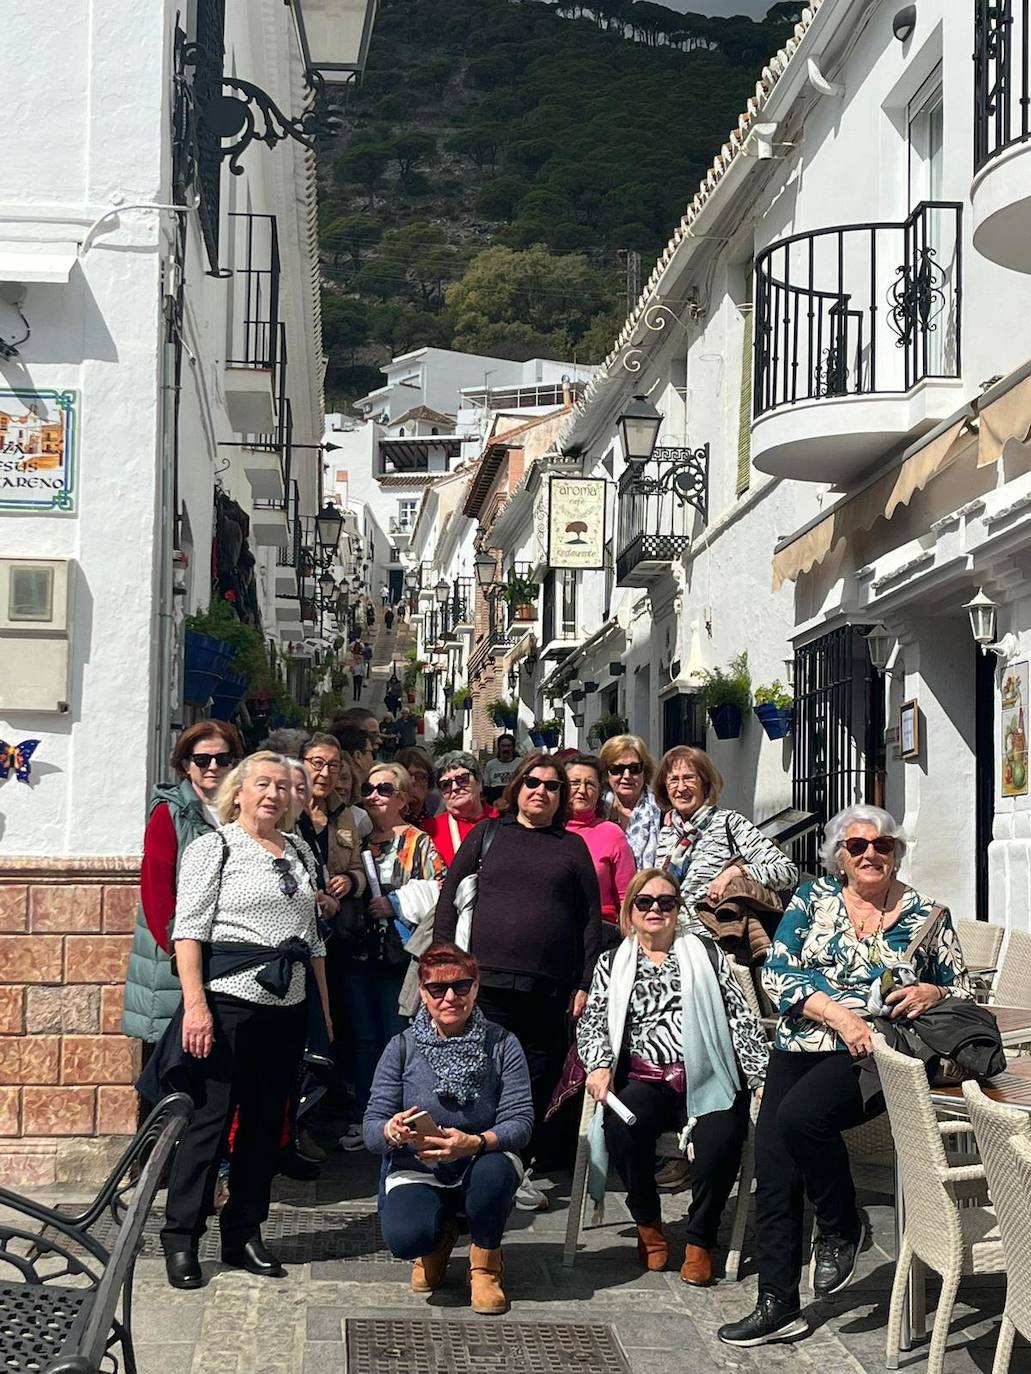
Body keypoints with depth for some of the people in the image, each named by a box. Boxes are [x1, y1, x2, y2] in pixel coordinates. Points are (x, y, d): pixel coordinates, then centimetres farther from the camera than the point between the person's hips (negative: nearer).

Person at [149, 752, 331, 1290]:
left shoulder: (300, 852, 15)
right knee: (210, 1118, -4)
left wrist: (326, 1008, 14)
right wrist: (195, 1003, -19)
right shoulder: (214, 847, -2)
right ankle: (180, 1238, 7)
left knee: (267, 1121, 10)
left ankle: (244, 1233, 21)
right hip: (229, 1001, -6)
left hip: (288, 1006, 6)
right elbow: (188, 932, -9)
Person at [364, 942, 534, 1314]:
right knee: (405, 1237, -31)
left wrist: (475, 1143, -37)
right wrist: (392, 1131, -35)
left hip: (481, 1165, 0)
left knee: (495, 1169, -36)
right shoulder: (402, 1047, -6)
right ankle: (439, 1238, 10)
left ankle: (485, 1266, -5)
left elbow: (521, 1121, -16)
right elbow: (371, 1130, -10)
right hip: (416, 1171, 0)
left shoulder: (502, 1045, -7)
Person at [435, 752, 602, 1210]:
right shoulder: (487, 834, 11)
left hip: (550, 989, 1)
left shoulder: (572, 846, 14)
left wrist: (585, 984, 3)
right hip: (486, 981, -1)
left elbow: (591, 918, 11)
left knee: (538, 1081, 5)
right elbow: (449, 900, 9)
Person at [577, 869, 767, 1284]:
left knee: (721, 1141, -30)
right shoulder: (612, 964, 18)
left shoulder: (705, 953, 15)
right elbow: (591, 1023, 9)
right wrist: (599, 1067, -11)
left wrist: (763, 1075, -1)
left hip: (706, 1080, 0)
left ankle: (700, 1240, -6)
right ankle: (648, 1225, -6)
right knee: (622, 1127, -32)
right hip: (644, 1081, 0)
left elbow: (740, 1017, 9)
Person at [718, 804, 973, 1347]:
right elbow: (777, 971, -1)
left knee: (801, 1115, -31)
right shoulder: (814, 899, 9)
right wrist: (838, 1014, -14)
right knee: (773, 1173, -10)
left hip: (875, 1056, -3)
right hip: (801, 1046, 3)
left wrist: (932, 993, -11)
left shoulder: (925, 915, 7)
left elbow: (963, 991, 13)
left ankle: (841, 1228, -3)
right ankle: (778, 1305, 3)